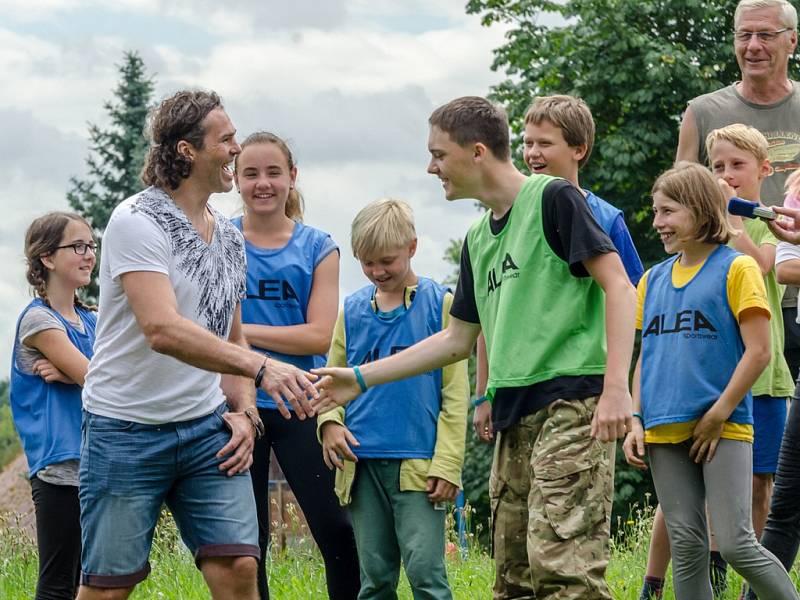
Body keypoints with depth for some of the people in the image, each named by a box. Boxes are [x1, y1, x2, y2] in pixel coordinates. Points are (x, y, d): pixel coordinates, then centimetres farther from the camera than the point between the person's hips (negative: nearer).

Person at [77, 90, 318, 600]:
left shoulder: (230, 237, 11)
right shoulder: (138, 222, -14)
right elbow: (163, 330, -28)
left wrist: (244, 411, 1)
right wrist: (260, 366, -37)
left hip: (209, 429, 6)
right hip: (128, 429, -6)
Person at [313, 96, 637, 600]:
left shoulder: (553, 198, -4)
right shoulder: (478, 239, 20)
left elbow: (619, 286, -10)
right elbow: (458, 340, 26)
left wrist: (617, 386, -20)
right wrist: (361, 378, 25)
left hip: (572, 402, -8)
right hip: (516, 415, 9)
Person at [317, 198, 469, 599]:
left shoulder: (440, 305, 0)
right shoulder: (353, 310, 11)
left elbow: (455, 392, -1)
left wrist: (447, 464, -8)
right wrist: (330, 423, -4)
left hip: (417, 465, -4)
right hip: (362, 464, 4)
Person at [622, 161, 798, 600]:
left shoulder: (736, 268, -3)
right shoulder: (653, 279, 14)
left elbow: (758, 351, -8)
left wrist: (719, 415, -11)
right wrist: (635, 421, 6)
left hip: (724, 429, -5)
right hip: (664, 432, 5)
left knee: (736, 544, -12)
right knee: (686, 546, 4)